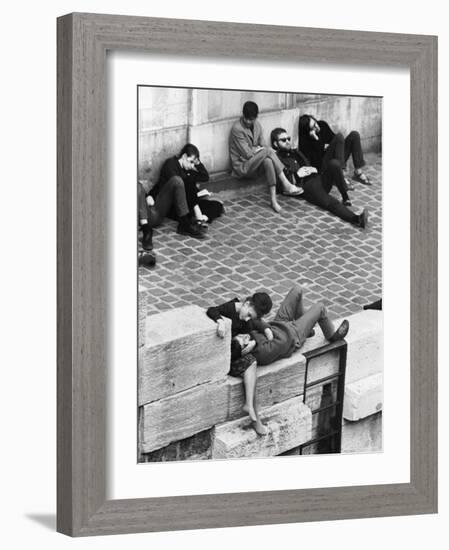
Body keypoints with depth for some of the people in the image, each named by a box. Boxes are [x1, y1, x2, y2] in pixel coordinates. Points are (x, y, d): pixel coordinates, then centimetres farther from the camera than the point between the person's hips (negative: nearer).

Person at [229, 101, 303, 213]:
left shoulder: (257, 125, 8)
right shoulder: (237, 128, -16)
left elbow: (263, 146, 9)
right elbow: (247, 154, -17)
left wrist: (257, 150, -12)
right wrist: (258, 149, -3)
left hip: (254, 164, 7)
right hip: (241, 167, -7)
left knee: (268, 161, -31)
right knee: (268, 151, -30)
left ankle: (273, 199, -37)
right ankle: (285, 185, -30)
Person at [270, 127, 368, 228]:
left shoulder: (296, 153, 31)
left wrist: (313, 170, 5)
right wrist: (296, 175, -11)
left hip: (317, 178, 6)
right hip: (305, 186, -6)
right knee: (329, 202, -34)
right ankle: (356, 219, -55)